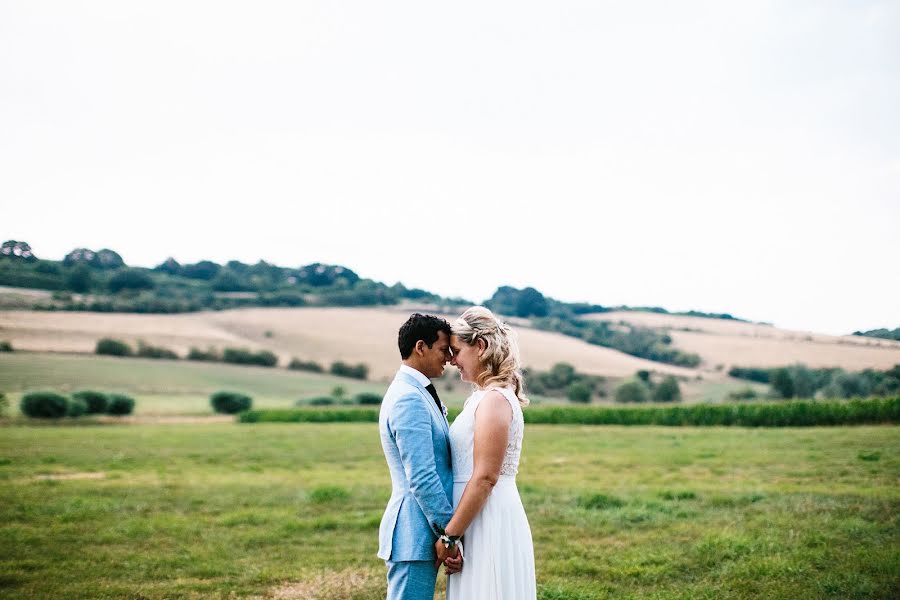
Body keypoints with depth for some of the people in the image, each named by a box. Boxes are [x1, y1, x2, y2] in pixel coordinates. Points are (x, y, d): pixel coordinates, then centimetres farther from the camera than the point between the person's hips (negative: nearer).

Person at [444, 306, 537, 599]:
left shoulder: (494, 399, -16)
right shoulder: (486, 396, 13)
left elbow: (484, 478, -20)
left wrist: (449, 534, -16)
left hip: (489, 522, -9)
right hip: (483, 518, 9)